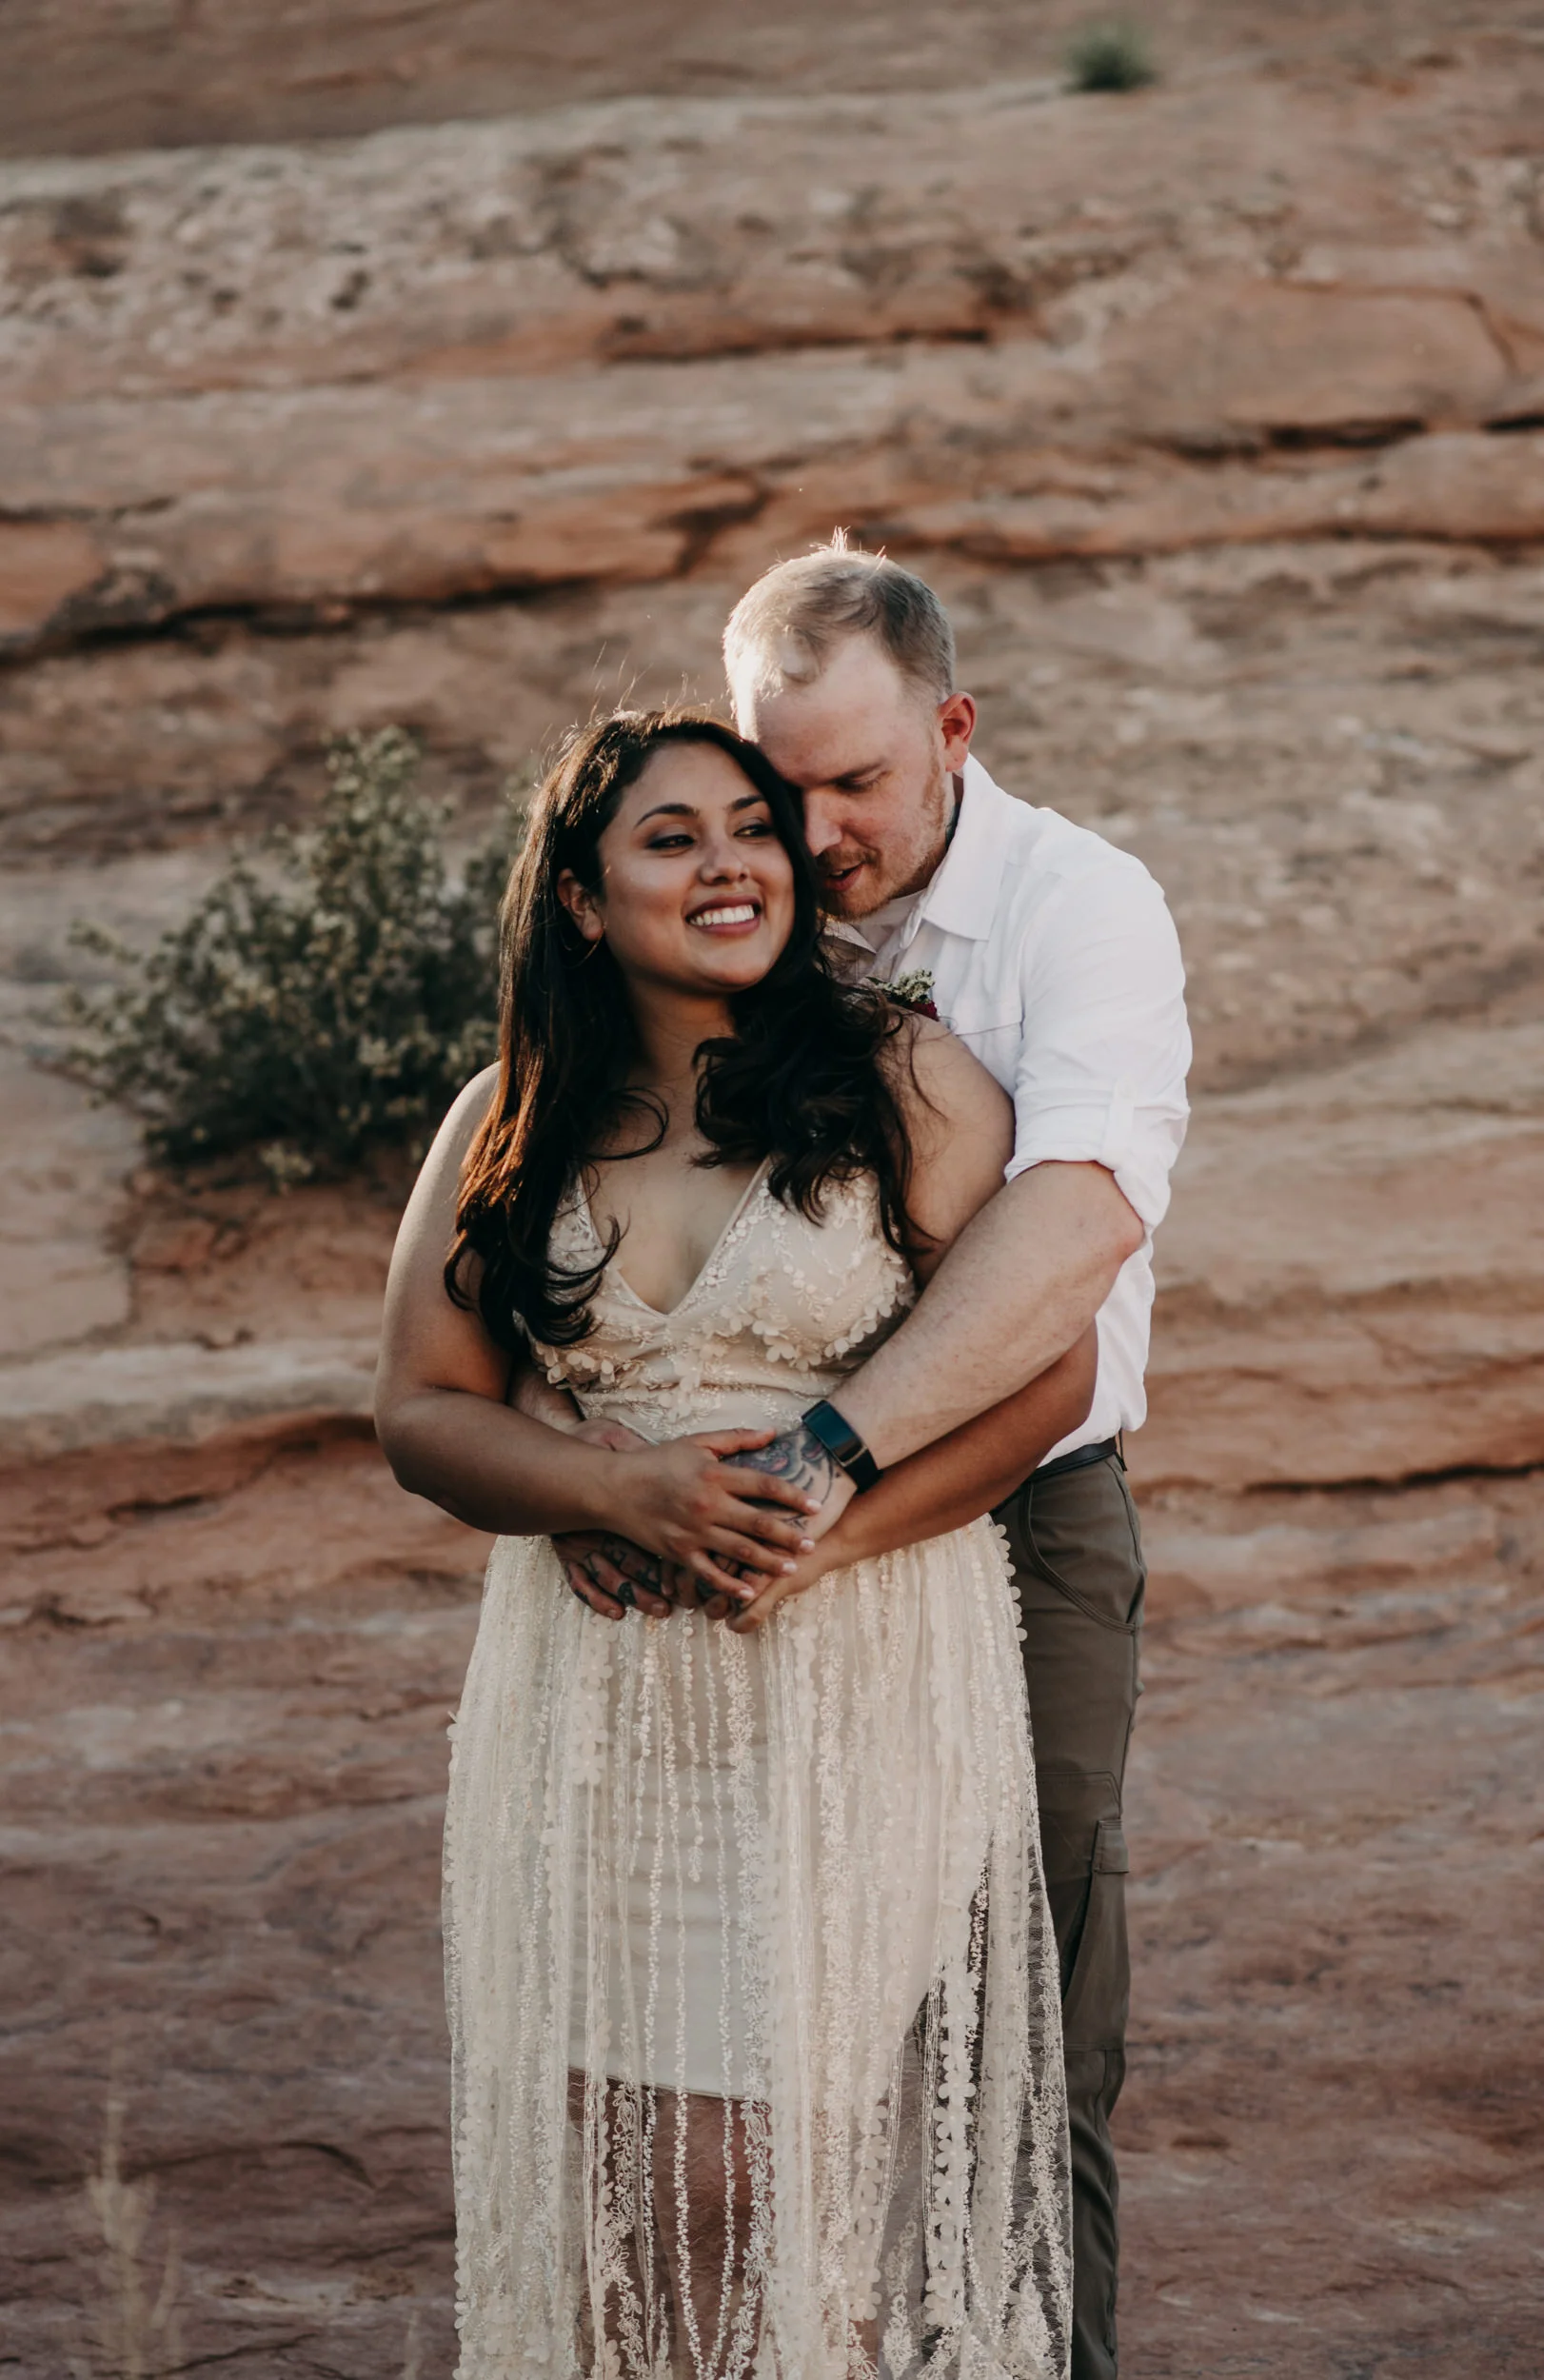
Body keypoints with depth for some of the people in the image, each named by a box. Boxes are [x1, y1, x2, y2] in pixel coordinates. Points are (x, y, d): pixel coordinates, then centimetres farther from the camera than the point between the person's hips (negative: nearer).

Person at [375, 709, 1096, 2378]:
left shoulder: (905, 1086, -1)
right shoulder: (507, 1128, 7)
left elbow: (1046, 1374, -4)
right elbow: (422, 1412, 5)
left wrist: (820, 1533, -15)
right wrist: (627, 1489, -13)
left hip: (864, 1691, -2)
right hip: (598, 1709, 2)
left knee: (816, 2160, -4)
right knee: (618, 2164, 2)